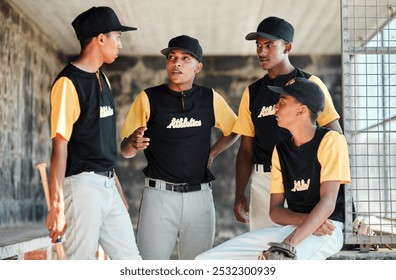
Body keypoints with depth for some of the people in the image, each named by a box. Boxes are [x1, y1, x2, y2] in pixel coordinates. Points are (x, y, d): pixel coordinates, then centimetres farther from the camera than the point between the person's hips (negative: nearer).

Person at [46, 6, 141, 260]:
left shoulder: (102, 80, 16)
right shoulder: (69, 82, -11)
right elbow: (60, 147, -16)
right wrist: (57, 205, -19)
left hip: (108, 186, 9)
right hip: (82, 185, -9)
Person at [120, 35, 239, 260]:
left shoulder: (211, 99, 6)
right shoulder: (148, 98, 0)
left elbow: (233, 131, 23)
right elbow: (125, 151, 0)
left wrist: (212, 153, 9)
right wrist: (134, 144, -22)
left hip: (199, 196, 2)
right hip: (159, 193, -2)